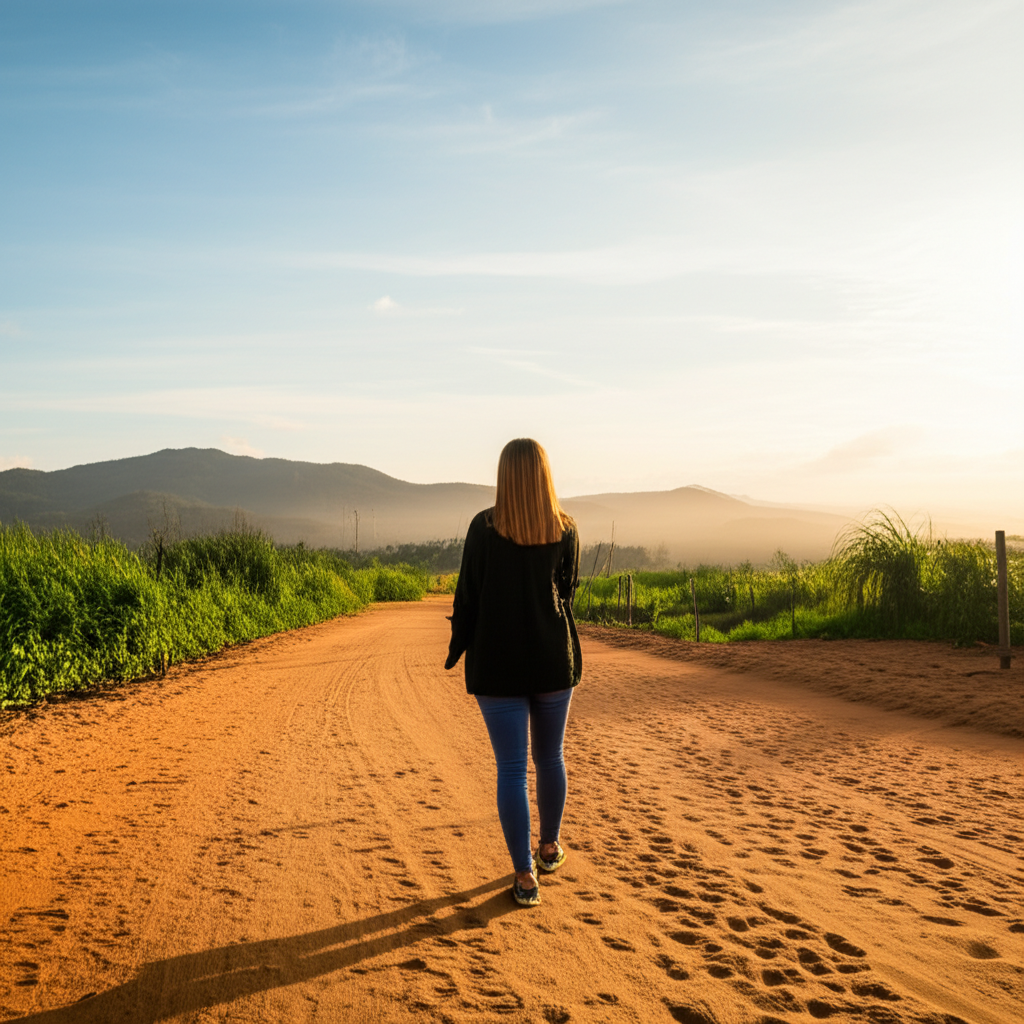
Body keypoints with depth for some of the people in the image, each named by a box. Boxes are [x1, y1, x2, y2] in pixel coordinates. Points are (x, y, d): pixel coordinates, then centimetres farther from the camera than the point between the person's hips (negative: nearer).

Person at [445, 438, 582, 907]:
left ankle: (525, 876, 5)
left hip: (498, 662, -2)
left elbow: (468, 594, -6)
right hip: (553, 658, 3)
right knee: (550, 758, 20)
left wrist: (457, 650, 5)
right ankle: (549, 846, 38)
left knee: (511, 768, 3)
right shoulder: (565, 530, -3)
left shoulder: (484, 527, -9)